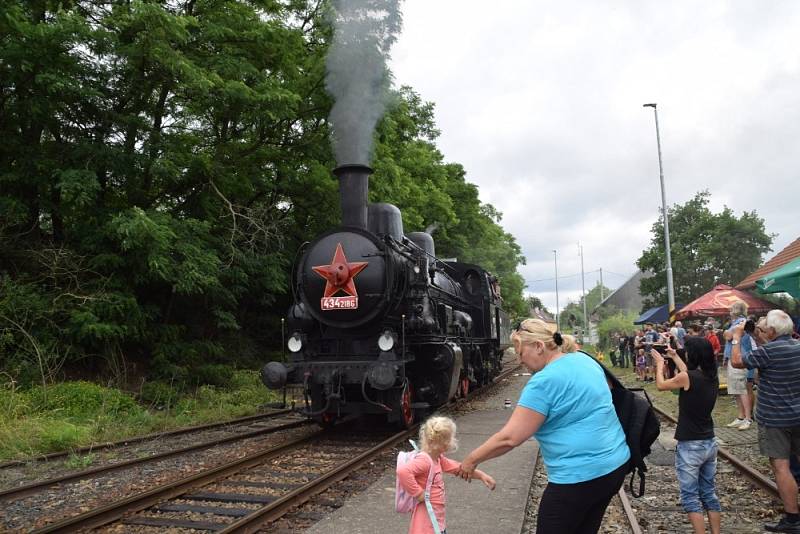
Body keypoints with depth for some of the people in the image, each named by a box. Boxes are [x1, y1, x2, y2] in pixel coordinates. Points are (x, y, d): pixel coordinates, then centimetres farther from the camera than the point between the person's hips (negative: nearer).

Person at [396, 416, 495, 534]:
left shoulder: (438, 459, 7)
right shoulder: (424, 460, -25)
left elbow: (456, 467, 19)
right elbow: (403, 471, -40)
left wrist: (481, 475, 16)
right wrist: (418, 493, -30)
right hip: (427, 522, -10)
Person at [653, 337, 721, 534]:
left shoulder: (687, 377, -20)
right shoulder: (713, 377, -1)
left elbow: (661, 385, -3)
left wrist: (660, 364, 14)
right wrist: (674, 356, 31)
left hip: (690, 446, -7)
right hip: (710, 443, 7)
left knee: (690, 497, 4)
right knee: (710, 494, 17)